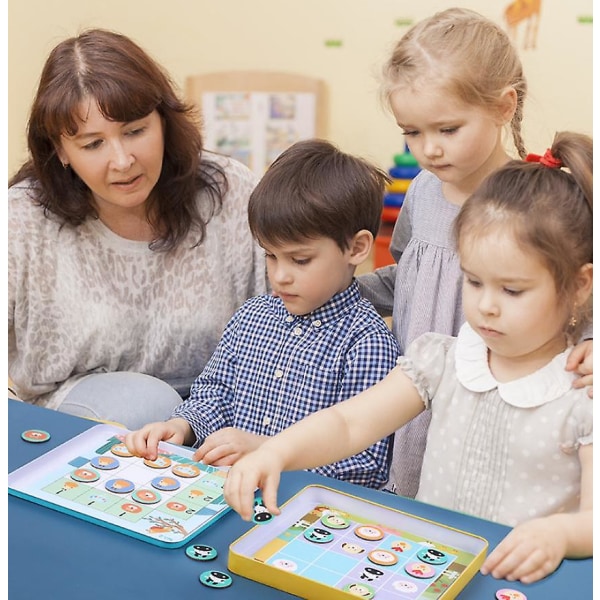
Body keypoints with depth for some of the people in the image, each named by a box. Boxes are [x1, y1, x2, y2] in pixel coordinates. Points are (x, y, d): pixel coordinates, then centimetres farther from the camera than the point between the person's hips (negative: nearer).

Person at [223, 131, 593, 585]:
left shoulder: (582, 395, -7)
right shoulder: (442, 362, 4)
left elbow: (591, 516, -12)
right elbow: (350, 423, -2)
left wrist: (559, 533, -34)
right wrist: (275, 452, -20)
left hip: (523, 579, -1)